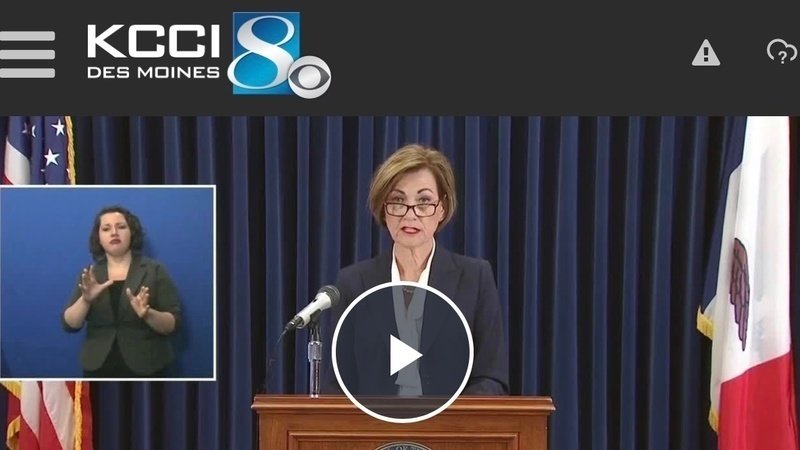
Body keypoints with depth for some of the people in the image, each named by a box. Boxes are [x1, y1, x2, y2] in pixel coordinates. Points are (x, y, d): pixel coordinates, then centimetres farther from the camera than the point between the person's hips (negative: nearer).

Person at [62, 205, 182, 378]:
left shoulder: (154, 271, -1)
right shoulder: (90, 275, 7)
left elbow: (173, 324, -5)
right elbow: (70, 324, 0)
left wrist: (148, 314, -24)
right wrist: (86, 299, -18)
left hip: (145, 369, -2)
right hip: (99, 369, 3)